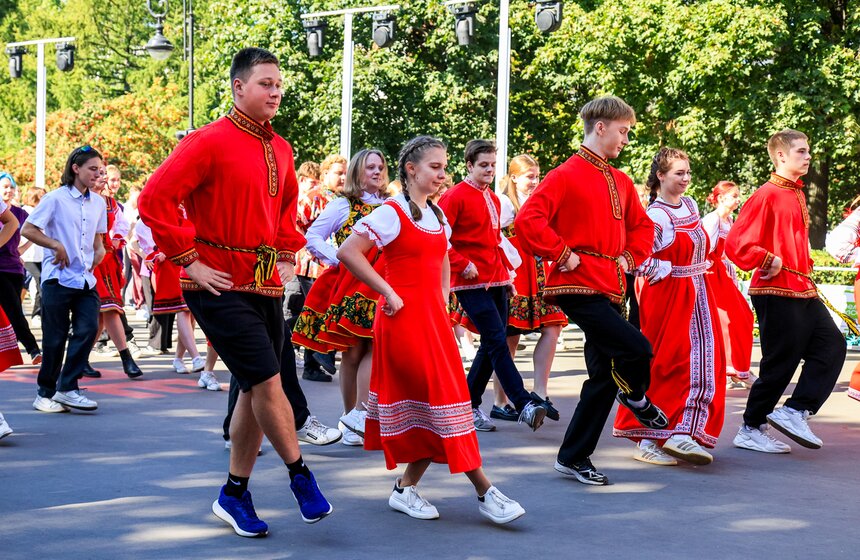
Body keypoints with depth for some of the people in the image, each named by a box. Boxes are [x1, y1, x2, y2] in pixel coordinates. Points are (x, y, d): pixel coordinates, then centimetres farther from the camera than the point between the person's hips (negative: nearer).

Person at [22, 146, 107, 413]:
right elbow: (27, 230, -5)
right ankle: (46, 393, 13)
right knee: (55, 338, 0)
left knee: (88, 329, -10)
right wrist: (56, 245, -13)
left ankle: (67, 388, -2)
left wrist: (100, 251, 4)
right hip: (58, 278, -5)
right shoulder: (56, 198, -6)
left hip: (86, 280, 5)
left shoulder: (98, 203, 11)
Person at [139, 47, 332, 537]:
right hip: (221, 287, -8)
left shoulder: (280, 149, 10)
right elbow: (155, 200, -17)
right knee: (267, 381, -11)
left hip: (267, 285, 8)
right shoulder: (210, 142, -12)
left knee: (256, 391, 10)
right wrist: (190, 262, -16)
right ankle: (300, 475, 7)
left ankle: (235, 494, 21)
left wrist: (287, 257, 17)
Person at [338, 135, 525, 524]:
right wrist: (388, 292, -16)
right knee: (444, 395, -9)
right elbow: (348, 252, -17)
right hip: (404, 317, -8)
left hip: (433, 318, 8)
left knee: (428, 403, 5)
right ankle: (485, 492, -8)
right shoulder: (392, 213, -9)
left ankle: (406, 489, 14)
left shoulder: (437, 215, 14)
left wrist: (443, 302, 14)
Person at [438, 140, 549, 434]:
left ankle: (469, 405, 18)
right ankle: (524, 404, -15)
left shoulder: (493, 199, 16)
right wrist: (462, 264, -17)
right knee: (498, 341, -13)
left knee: (491, 345, 8)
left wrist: (507, 272, 18)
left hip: (496, 281, 8)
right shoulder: (455, 196, -8)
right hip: (471, 282, -8)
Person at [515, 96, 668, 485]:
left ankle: (574, 457, 15)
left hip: (610, 288, 8)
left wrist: (630, 257, 11)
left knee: (604, 375, 7)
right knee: (636, 347, -21)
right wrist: (562, 254, -16)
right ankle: (636, 397, 13)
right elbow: (528, 220, -18)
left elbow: (641, 227, 28)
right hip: (578, 287, -8)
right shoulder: (566, 176, -8)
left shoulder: (620, 182, 15)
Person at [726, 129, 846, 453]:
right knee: (781, 362, -4)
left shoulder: (796, 194, 16)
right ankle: (751, 431, 8)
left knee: (832, 346, 3)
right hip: (777, 292, -9)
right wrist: (769, 262, -15)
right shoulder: (767, 195, -13)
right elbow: (735, 243, -18)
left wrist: (804, 269, 16)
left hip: (803, 291, 9)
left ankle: (794, 413, 4)